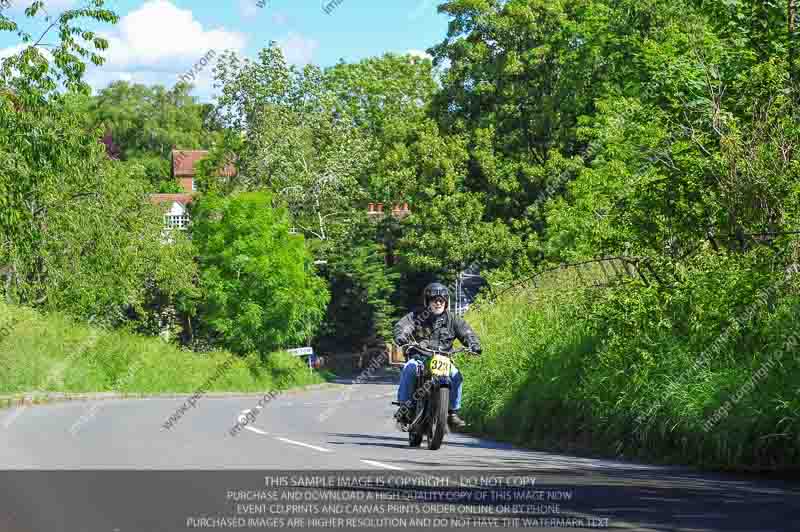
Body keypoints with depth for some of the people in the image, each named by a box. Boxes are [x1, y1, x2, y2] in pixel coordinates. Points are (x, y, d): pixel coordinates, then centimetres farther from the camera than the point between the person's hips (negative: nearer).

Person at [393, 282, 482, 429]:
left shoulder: (452, 320, 12)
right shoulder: (416, 317, 4)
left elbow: (466, 331, 6)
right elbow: (402, 326, -9)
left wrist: (473, 344, -16)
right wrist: (401, 337, -33)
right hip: (419, 357, -2)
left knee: (456, 376, -23)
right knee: (409, 368, -32)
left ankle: (453, 411, -11)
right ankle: (405, 405, -22)